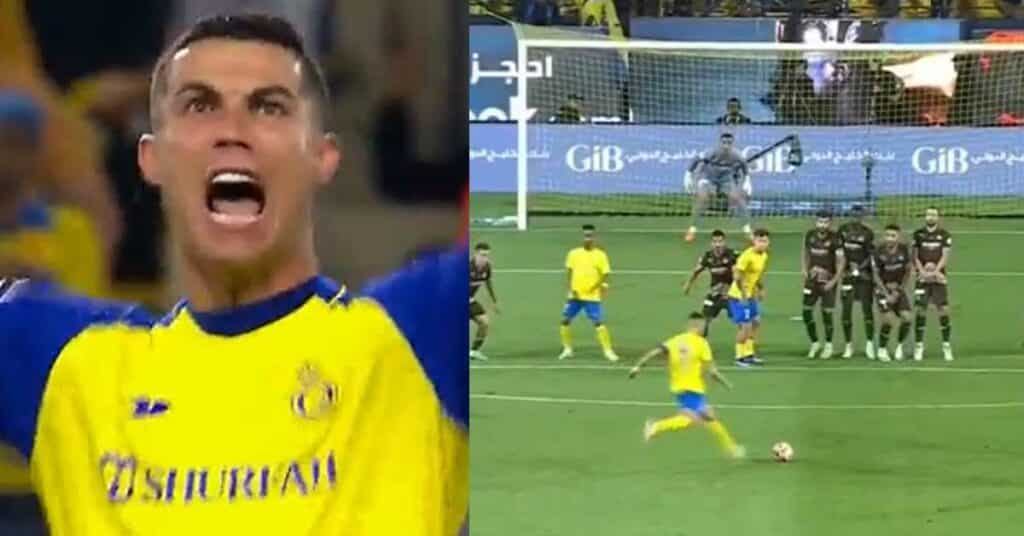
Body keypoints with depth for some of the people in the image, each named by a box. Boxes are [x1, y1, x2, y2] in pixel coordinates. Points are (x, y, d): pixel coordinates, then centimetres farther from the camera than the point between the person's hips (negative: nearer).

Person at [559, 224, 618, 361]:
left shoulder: (600, 255, -3)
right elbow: (569, 272, 10)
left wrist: (602, 286, -18)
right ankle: (567, 349, 19)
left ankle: (608, 351, -6)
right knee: (565, 321, 3)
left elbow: (605, 274, -2)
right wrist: (571, 288, -2)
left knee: (599, 323, -12)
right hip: (575, 295, 4)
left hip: (592, 296, -4)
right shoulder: (574, 253, 6)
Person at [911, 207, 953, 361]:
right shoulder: (918, 234, 6)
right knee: (920, 310, -4)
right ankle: (919, 346, 5)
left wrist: (935, 270, -19)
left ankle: (946, 346, 4)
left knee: (943, 310, -5)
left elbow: (945, 256, -4)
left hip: (939, 277, -1)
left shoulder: (944, 235, 3)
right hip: (922, 278, 1)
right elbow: (915, 256, 4)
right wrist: (922, 270, -13)